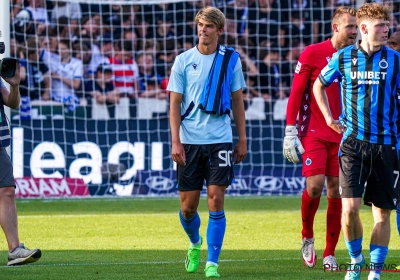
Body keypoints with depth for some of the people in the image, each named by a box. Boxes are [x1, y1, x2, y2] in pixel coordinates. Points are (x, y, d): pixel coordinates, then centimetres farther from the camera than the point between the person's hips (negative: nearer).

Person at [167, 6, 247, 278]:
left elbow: (238, 101, 10)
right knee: (188, 205, 5)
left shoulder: (231, 59, 4)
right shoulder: (183, 61, 1)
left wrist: (242, 140, 8)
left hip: (220, 141, 0)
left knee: (216, 200, -9)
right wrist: (176, 142, -7)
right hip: (190, 142, 0)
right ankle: (195, 243, 36)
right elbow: (175, 103, 2)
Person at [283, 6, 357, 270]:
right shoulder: (312, 53, -3)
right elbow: (296, 93, -2)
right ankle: (307, 238, 12)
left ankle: (329, 255, 7)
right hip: (314, 134, -4)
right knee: (314, 186, -14)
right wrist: (290, 132, -7)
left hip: (342, 136, 4)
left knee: (336, 192, 1)